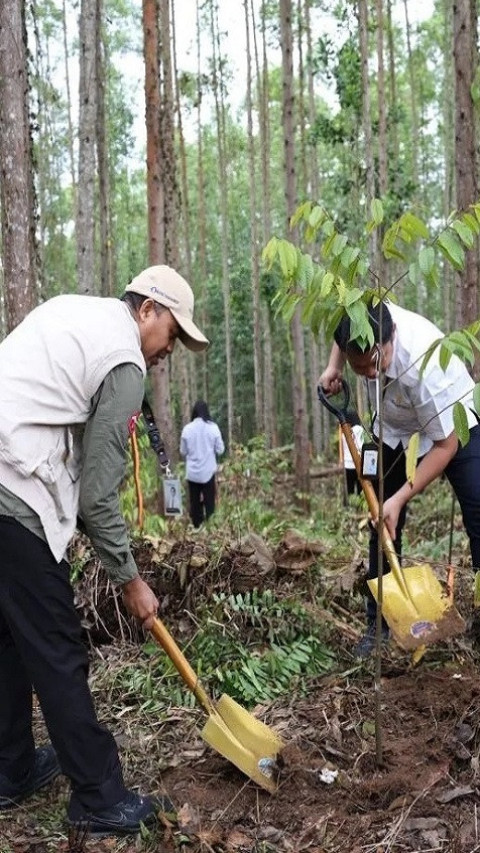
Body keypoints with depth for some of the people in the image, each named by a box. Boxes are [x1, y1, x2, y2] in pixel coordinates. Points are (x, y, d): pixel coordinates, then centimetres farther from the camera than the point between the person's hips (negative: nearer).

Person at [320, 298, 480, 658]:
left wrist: (400, 498, -31)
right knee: (383, 524, 5)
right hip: (394, 430, 5)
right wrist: (334, 368, -11)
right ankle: (378, 623, 16)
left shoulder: (425, 366, -43)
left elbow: (445, 444, -31)